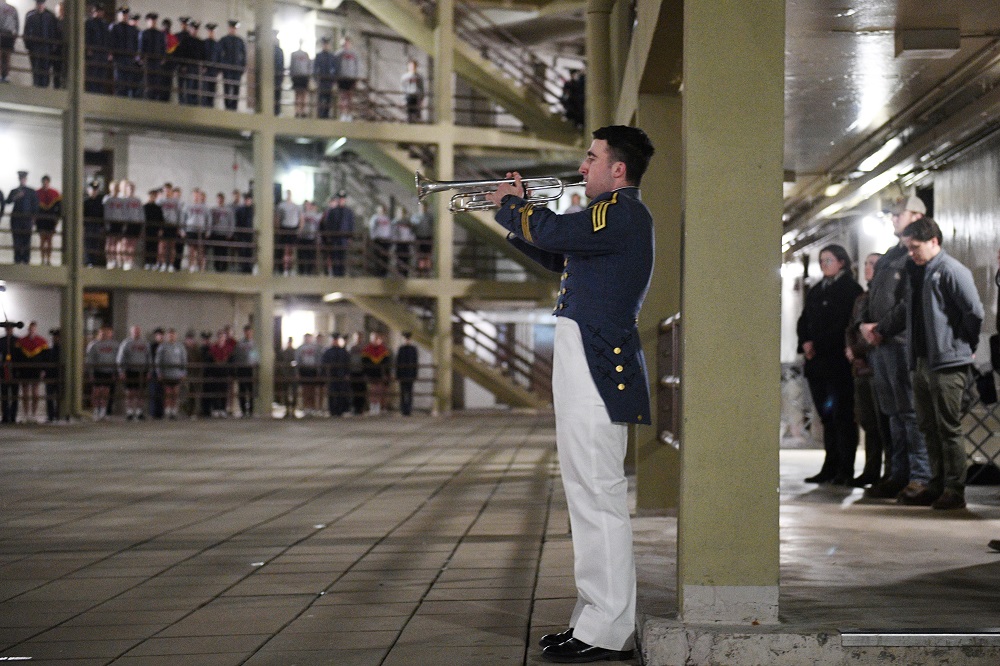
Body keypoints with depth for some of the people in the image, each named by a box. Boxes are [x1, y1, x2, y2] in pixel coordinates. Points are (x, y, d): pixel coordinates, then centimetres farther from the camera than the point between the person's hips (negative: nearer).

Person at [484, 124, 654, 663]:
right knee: (591, 493, 14)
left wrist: (507, 206, -2)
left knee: (598, 495, -10)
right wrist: (518, 214, 18)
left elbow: (552, 232, -21)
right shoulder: (614, 215, 21)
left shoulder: (623, 214, -13)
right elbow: (558, 257, 28)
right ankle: (599, 617, 20)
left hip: (597, 368, -11)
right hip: (584, 364, 11)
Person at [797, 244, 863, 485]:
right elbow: (803, 321, 16)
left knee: (842, 416, -6)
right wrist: (805, 343, -4)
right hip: (817, 363, 7)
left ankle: (845, 471, -5)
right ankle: (830, 468, 9)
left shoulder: (851, 289, -3)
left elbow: (844, 324, -12)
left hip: (839, 363, -7)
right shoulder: (816, 291, 20)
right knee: (827, 417, 7)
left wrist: (818, 345, -14)